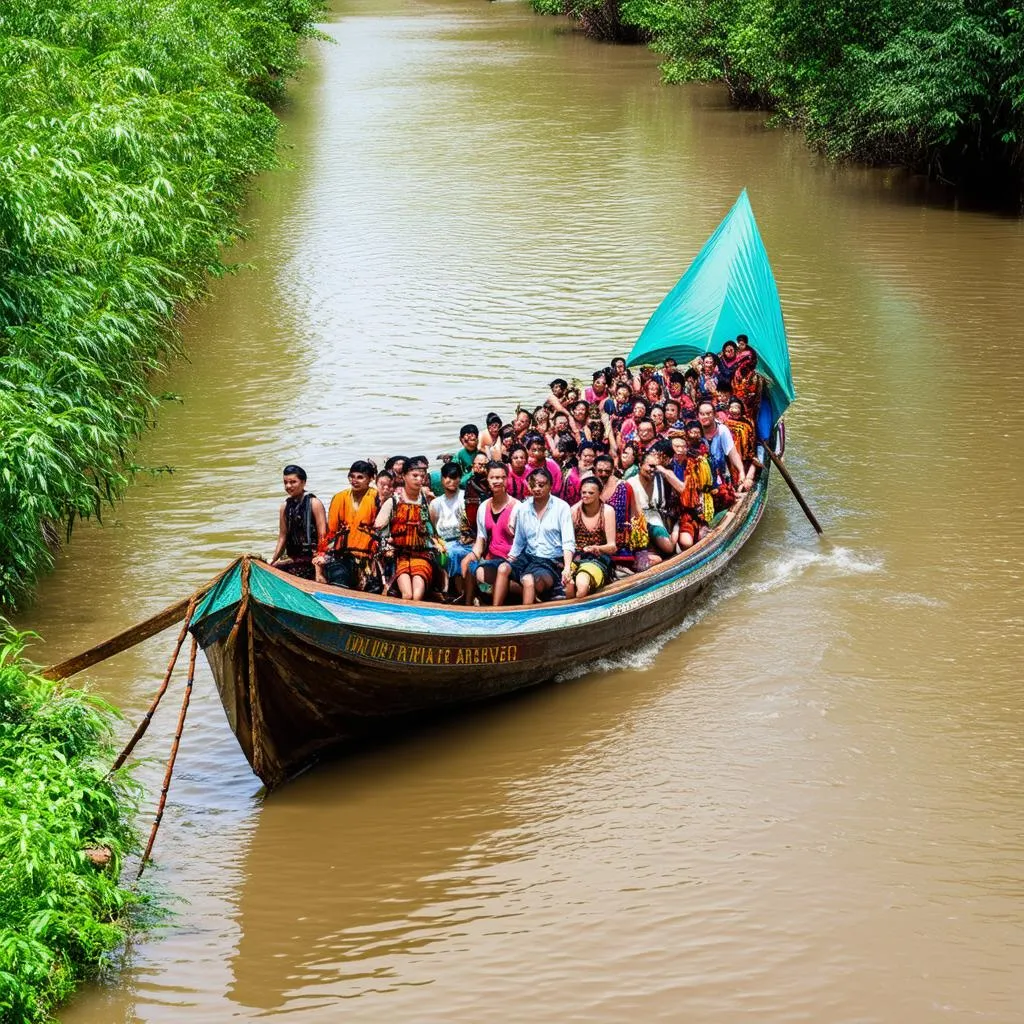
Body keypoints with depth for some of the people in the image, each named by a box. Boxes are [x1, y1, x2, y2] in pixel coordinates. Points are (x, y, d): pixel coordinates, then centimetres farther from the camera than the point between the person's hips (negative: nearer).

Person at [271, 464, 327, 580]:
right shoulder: (285, 507, 12)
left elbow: (322, 536, -9)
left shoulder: (314, 503, -4)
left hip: (311, 561, -6)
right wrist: (272, 561, 10)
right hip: (294, 562, 6)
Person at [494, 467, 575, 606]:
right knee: (503, 568, -24)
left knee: (529, 579, -34)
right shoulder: (524, 508, 9)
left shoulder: (561, 507, -6)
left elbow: (568, 543, -11)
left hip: (551, 562, -5)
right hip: (528, 557, 5)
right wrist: (510, 559, 3)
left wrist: (567, 568, -25)